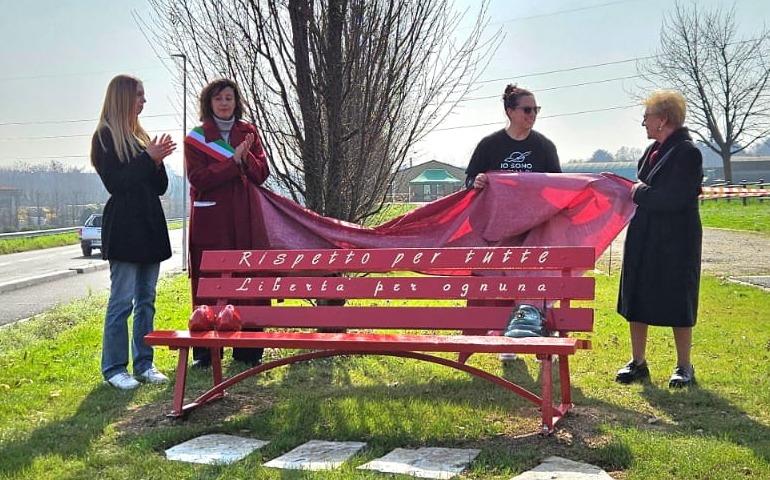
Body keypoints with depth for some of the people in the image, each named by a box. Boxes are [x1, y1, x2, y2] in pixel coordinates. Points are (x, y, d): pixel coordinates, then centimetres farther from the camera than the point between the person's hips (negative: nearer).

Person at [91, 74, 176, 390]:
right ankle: (114, 368, 1)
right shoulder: (106, 136, -4)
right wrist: (148, 158, -14)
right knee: (122, 300, -6)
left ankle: (144, 364, 15)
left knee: (146, 299, 9)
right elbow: (115, 182, -14)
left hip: (150, 227, 7)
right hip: (124, 230, -7)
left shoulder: (141, 137, 17)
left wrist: (158, 161, -4)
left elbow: (161, 187, 14)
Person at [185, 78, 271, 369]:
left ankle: (248, 350, 8)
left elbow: (262, 174, 6)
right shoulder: (196, 138, 4)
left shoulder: (248, 133, 13)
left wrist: (247, 158, -14)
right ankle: (204, 352, 5)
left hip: (245, 219, 3)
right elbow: (198, 179, -8)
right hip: (210, 219, -2)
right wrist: (234, 161, -15)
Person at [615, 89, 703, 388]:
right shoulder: (654, 150, 11)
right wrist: (636, 191, -1)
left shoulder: (687, 153, -16)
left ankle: (684, 366, 18)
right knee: (636, 299, 11)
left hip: (675, 242, -8)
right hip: (644, 239, 9)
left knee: (677, 303, 3)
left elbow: (672, 198, -25)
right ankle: (637, 362, 22)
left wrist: (638, 193, -13)